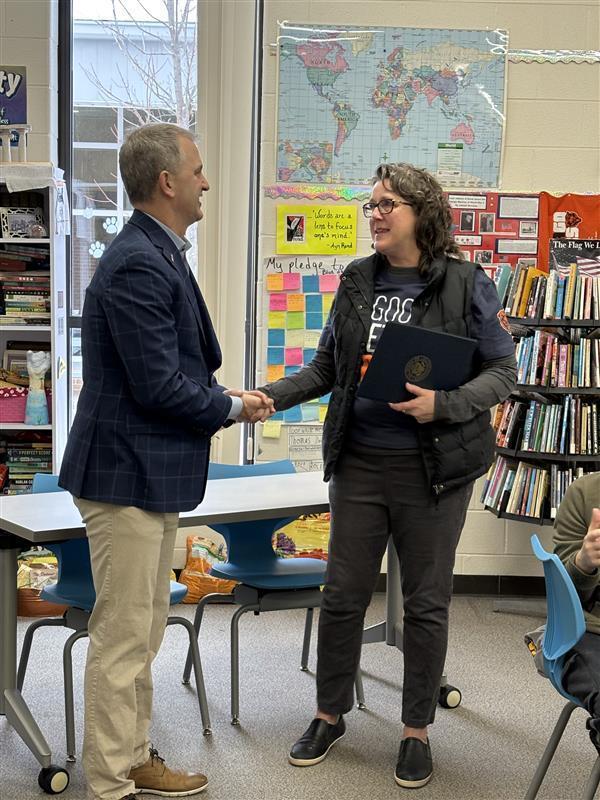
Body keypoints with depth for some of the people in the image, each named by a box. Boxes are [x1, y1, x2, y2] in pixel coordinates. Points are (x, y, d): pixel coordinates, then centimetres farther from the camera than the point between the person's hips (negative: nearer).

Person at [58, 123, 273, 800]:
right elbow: (157, 385, -23)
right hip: (127, 471, -11)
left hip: (151, 471, 11)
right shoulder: (138, 266, -21)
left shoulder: (158, 254, 12)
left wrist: (224, 397, 6)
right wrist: (232, 407, -8)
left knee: (142, 631, 19)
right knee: (123, 636, 1)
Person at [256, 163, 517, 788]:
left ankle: (416, 730, 27)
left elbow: (502, 370, -5)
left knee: (426, 602, 9)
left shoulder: (465, 284, -6)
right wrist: (271, 396, -6)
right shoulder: (357, 282, 6)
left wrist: (444, 404, -22)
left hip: (433, 468, -3)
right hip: (359, 462, 3)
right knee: (342, 595, 10)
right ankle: (330, 715, 30)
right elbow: (325, 369, 9)